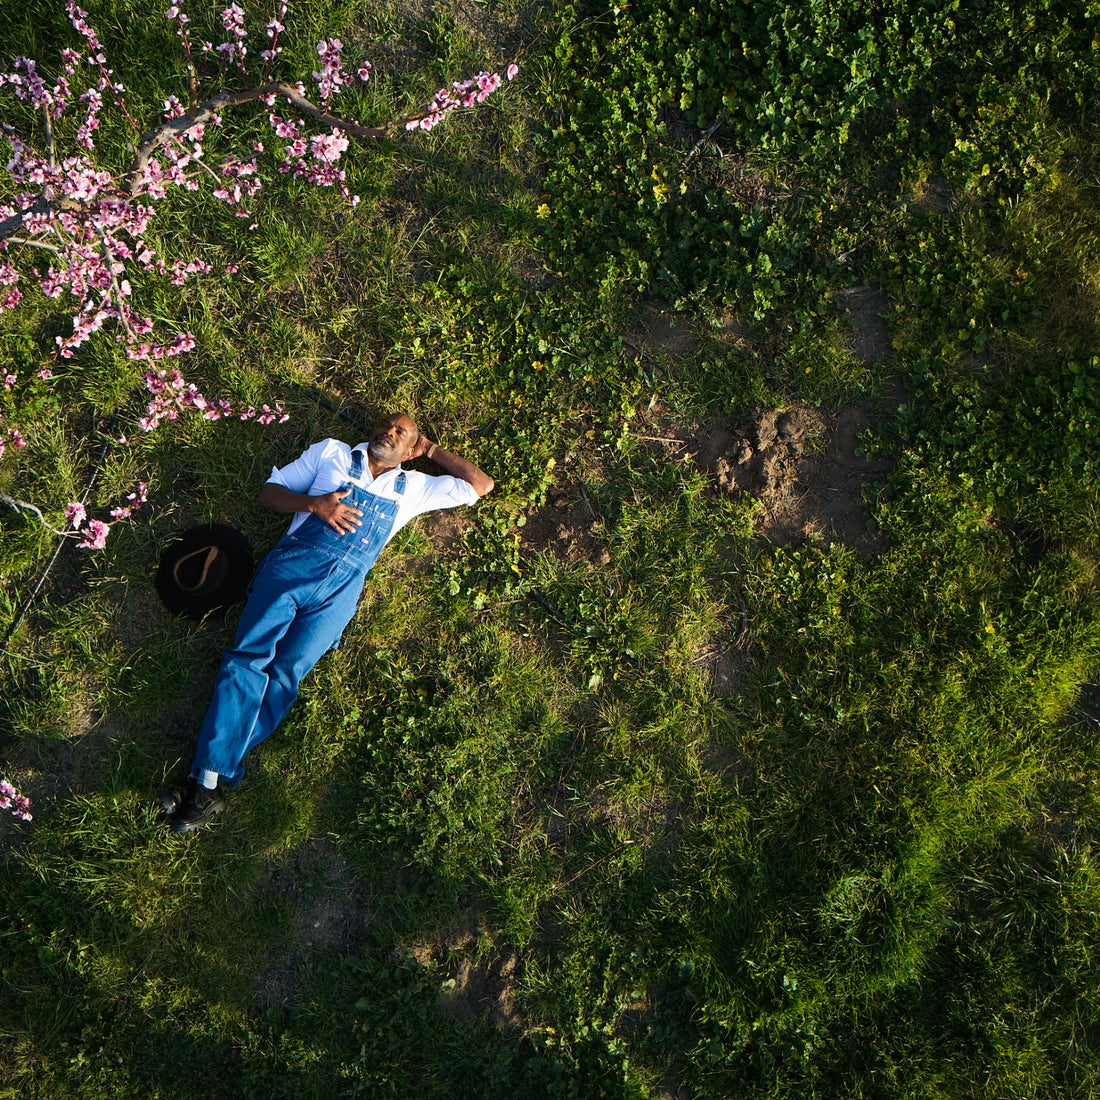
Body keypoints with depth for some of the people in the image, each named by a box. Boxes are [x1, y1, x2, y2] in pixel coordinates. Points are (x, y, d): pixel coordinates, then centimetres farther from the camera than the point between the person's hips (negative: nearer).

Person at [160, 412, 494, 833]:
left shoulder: (413, 487, 26)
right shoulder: (331, 453, 24)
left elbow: (480, 485, 29)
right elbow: (270, 491, 18)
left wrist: (431, 449, 30)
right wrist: (314, 503, -1)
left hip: (342, 587, 0)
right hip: (294, 561, 0)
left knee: (285, 675, -19)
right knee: (249, 657, -20)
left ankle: (208, 779, -24)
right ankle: (206, 778, -25)